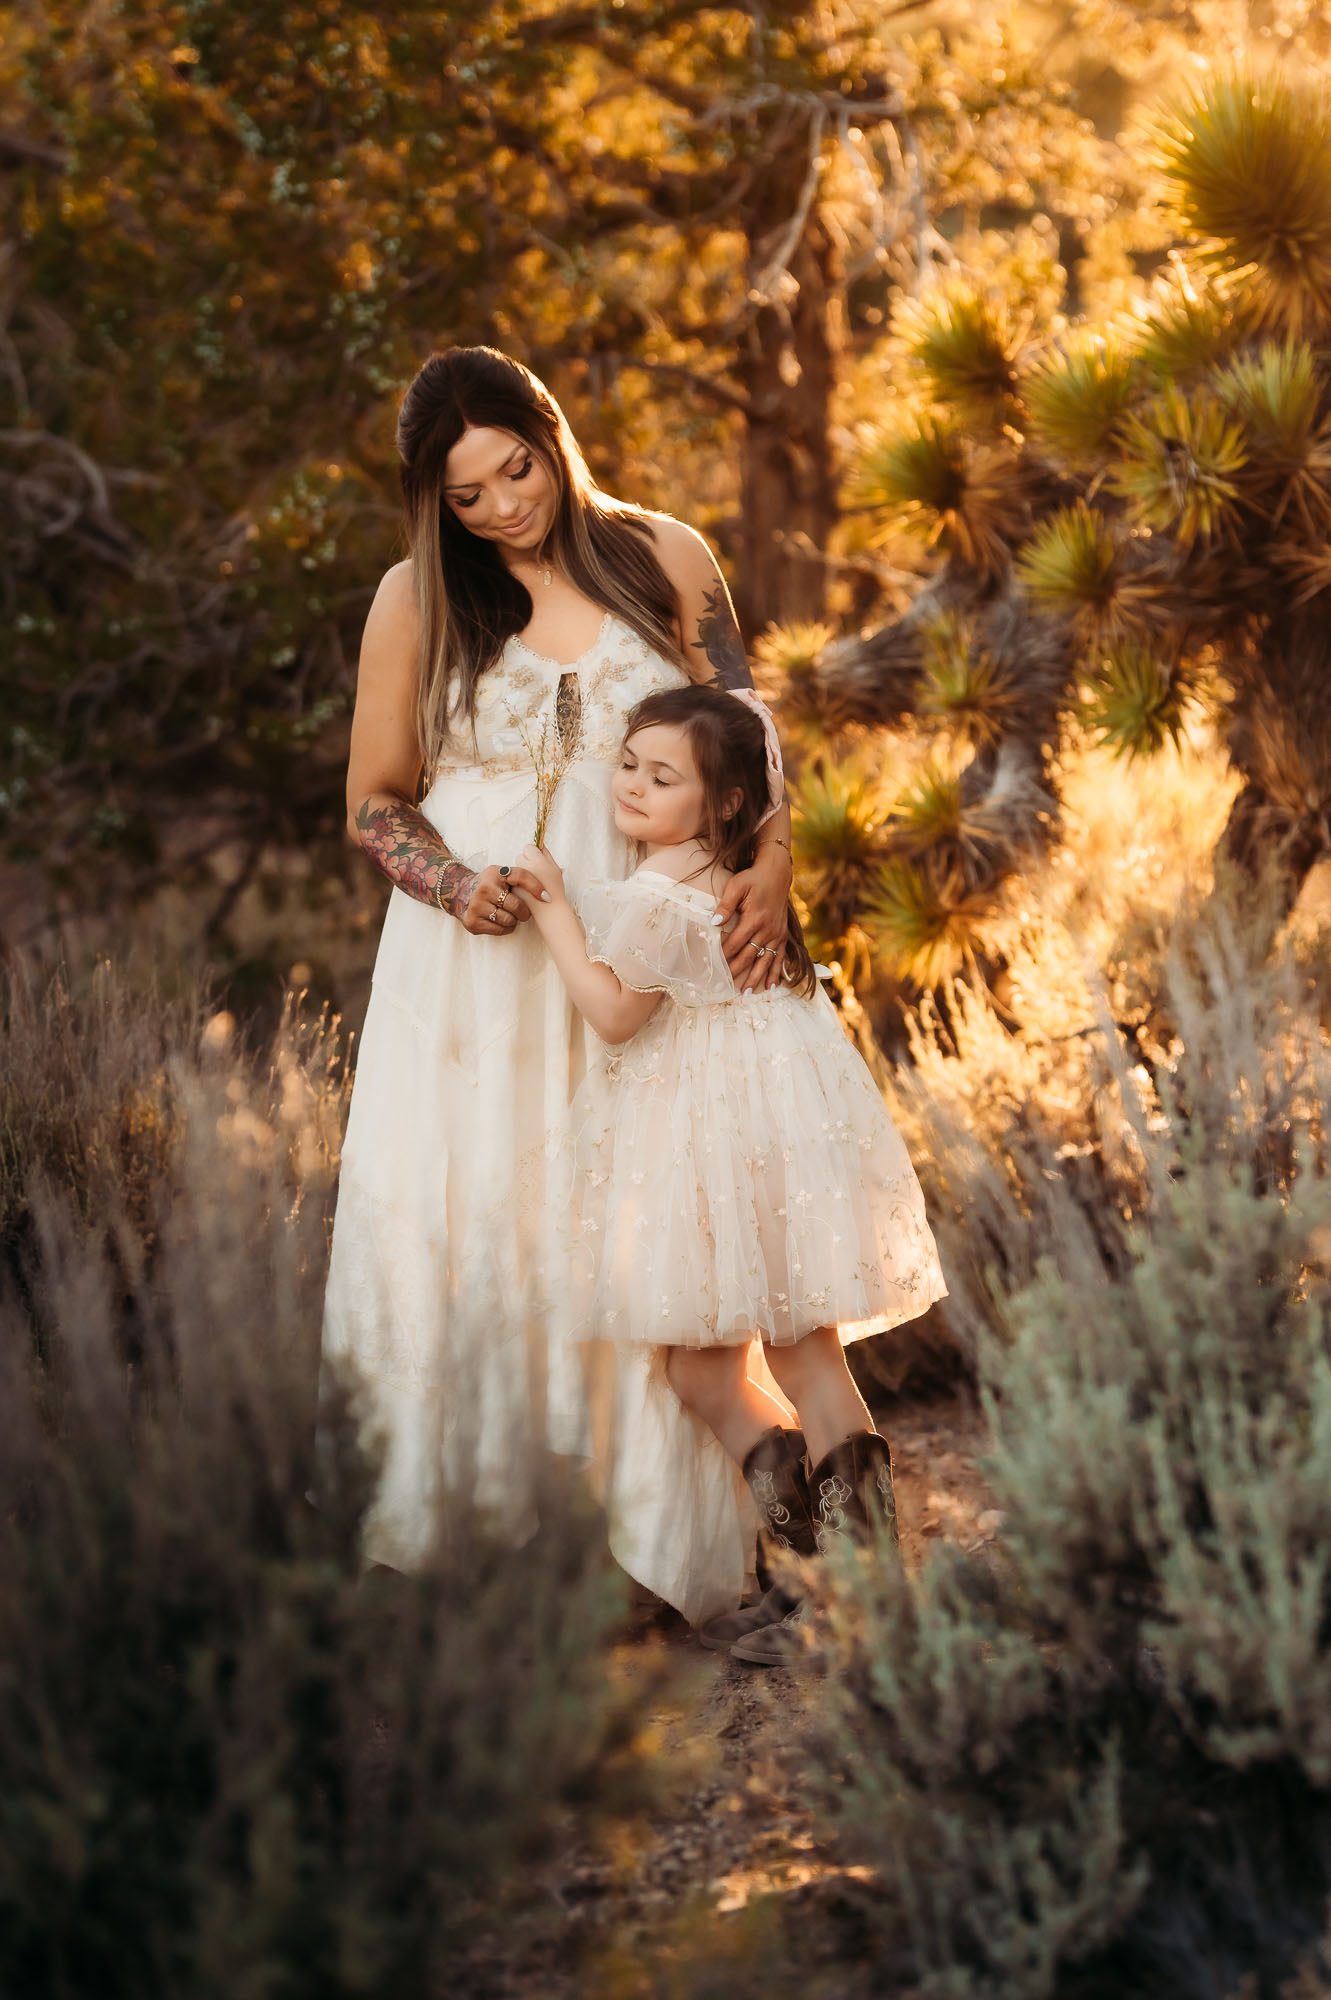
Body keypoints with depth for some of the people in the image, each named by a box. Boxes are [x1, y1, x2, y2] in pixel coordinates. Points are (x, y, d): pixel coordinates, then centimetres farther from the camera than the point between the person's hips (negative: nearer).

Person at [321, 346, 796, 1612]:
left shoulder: (664, 559, 3)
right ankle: (460, 1506, 10)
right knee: (466, 1214, 0)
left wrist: (769, 866, -13)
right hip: (476, 950, 0)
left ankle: (652, 1527, 8)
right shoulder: (416, 600, 1)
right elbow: (375, 803, 6)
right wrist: (456, 886, -14)